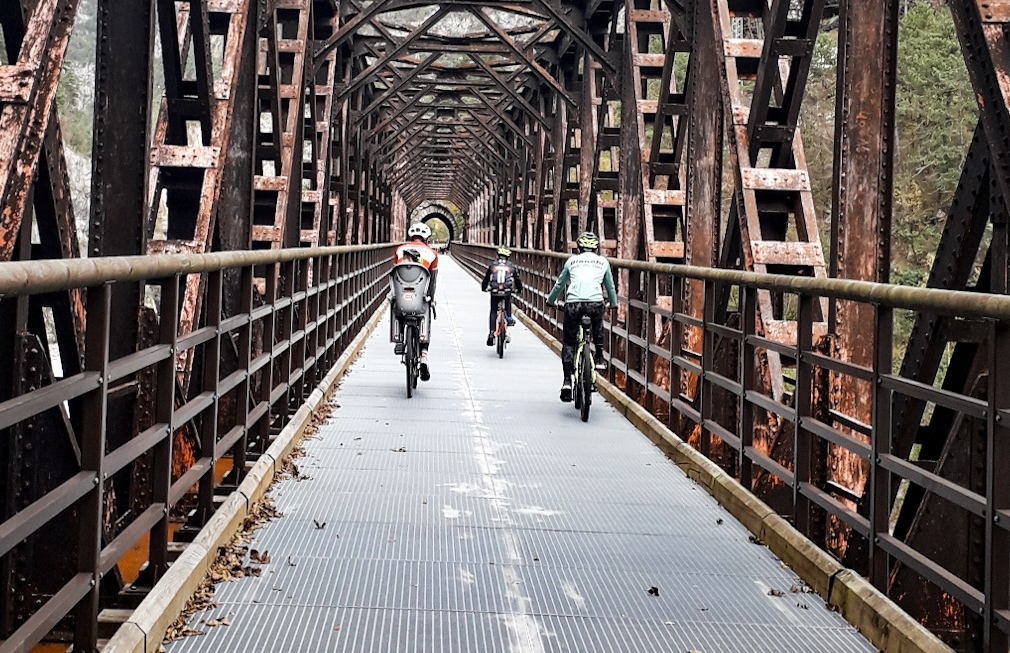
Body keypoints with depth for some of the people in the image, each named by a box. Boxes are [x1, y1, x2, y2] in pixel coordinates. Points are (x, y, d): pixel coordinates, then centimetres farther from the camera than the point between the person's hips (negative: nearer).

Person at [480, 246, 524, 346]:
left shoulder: (492, 265, 10)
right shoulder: (511, 266, 11)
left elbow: (486, 278, 18)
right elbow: (517, 280, 20)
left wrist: (484, 288, 37)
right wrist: (519, 289, 39)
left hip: (495, 292, 0)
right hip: (507, 292, 0)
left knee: (493, 312, 12)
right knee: (508, 300, 38)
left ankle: (491, 333, 1)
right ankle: (509, 317, 24)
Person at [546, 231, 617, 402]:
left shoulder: (572, 261, 21)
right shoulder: (603, 262, 20)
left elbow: (559, 284, 31)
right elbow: (610, 287, 31)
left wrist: (551, 300, 48)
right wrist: (613, 303, 50)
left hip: (573, 303, 0)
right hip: (595, 303, 0)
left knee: (568, 342, 11)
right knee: (598, 326, 35)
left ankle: (567, 381, 0)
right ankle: (599, 358, 27)